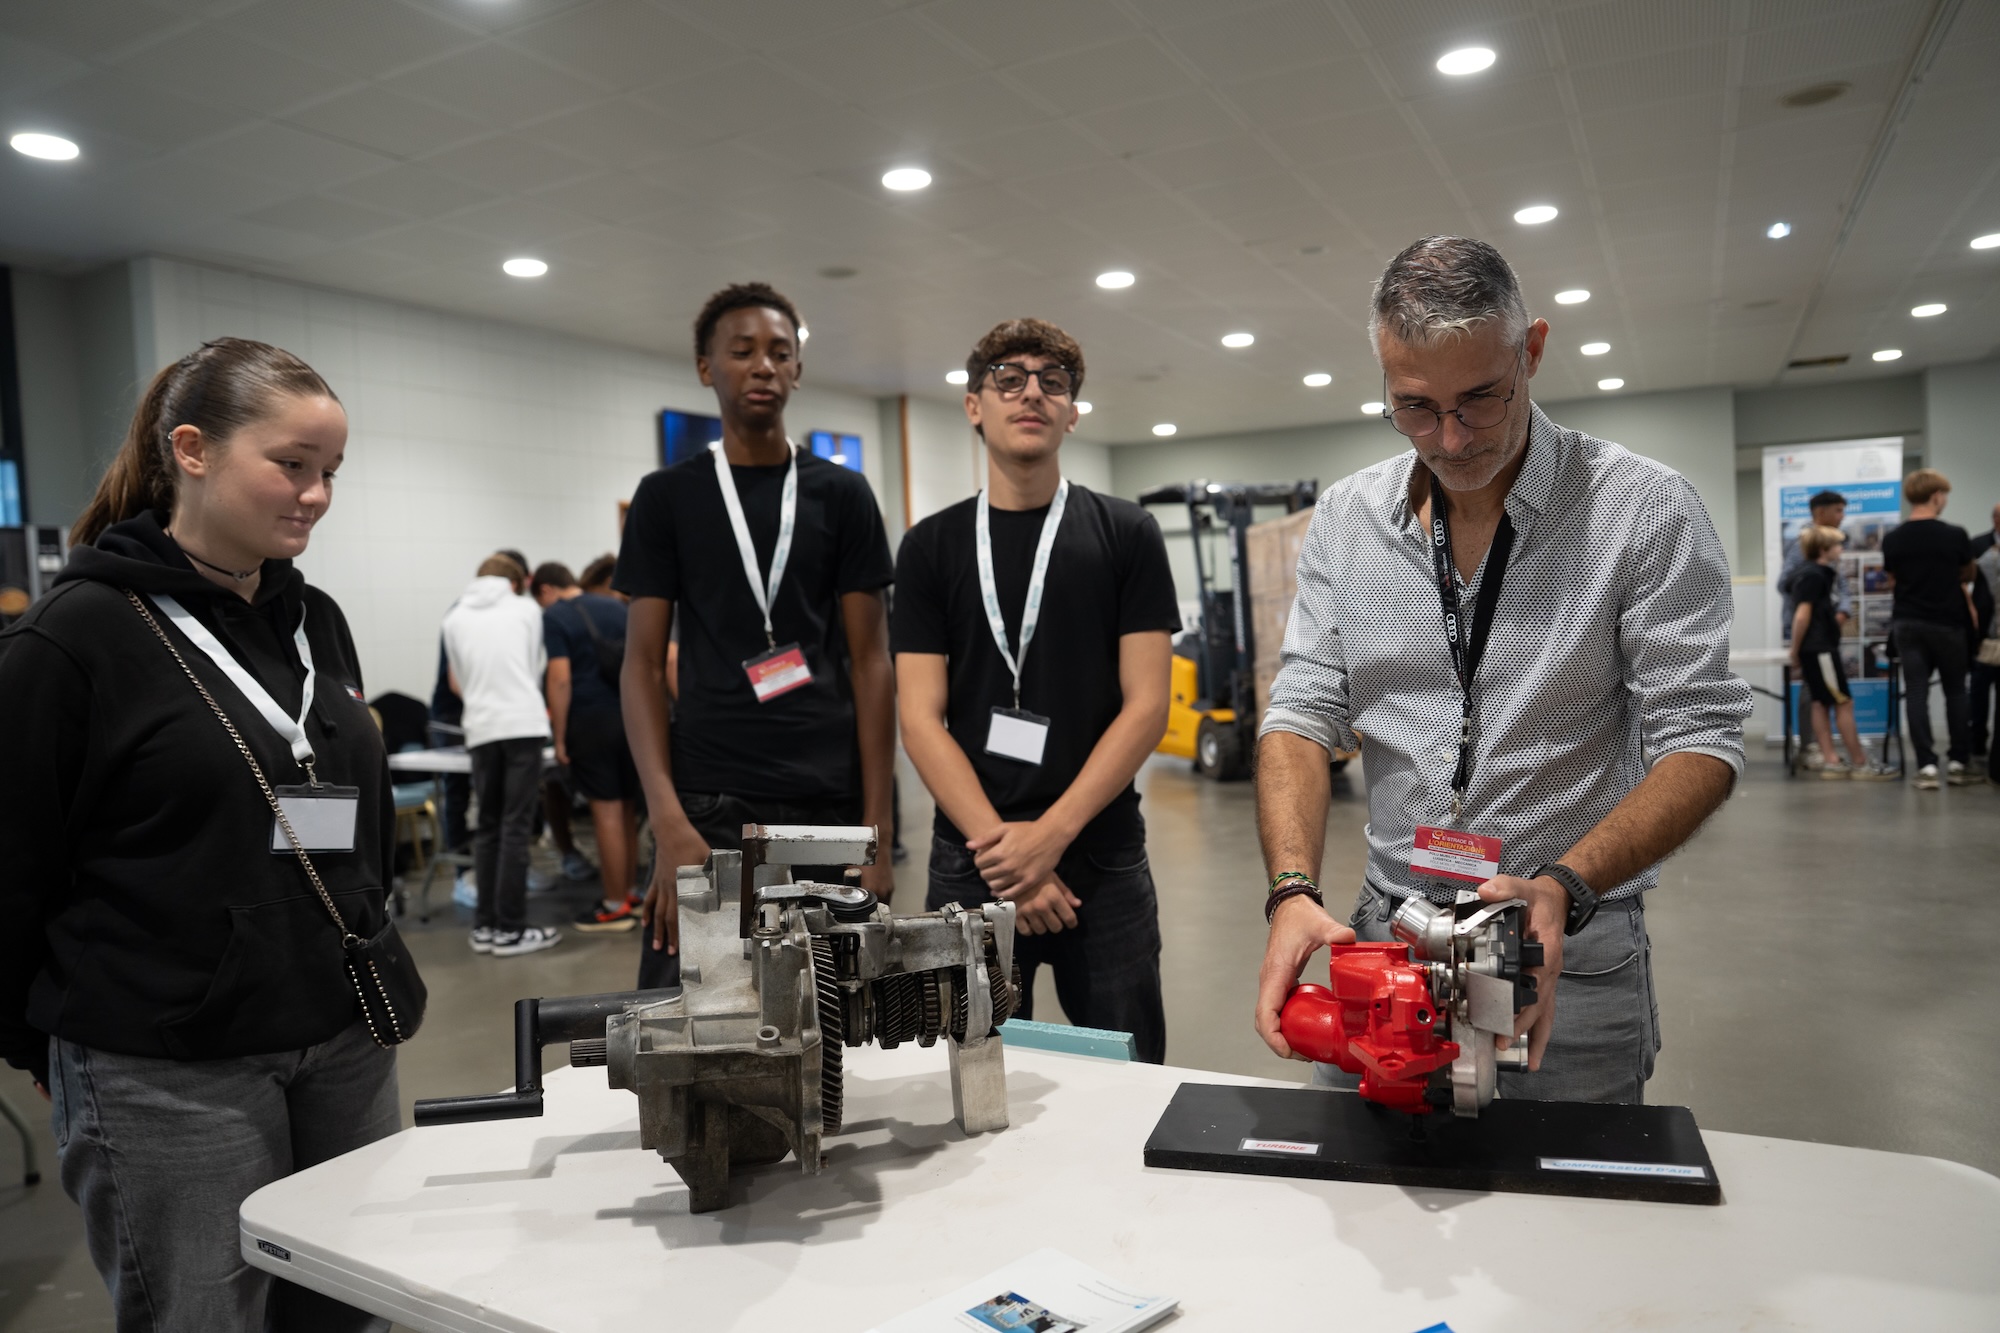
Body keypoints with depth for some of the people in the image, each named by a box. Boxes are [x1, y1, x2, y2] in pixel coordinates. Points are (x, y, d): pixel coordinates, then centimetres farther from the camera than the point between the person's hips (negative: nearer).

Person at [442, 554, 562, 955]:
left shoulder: (454, 618, 13)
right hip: (523, 723, -3)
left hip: (481, 729, 3)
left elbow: (457, 682, 20)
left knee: (488, 827, 11)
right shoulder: (526, 610, 8)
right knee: (516, 828, -2)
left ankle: (484, 926, 13)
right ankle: (510, 930, -1)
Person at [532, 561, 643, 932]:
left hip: (590, 723, -6)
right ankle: (627, 893, 23)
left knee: (607, 812, -2)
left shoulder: (554, 618, -6)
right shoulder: (617, 608, 12)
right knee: (627, 810, 13)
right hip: (630, 718, 6)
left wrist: (559, 738, -9)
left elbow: (561, 680, -13)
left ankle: (616, 907, 5)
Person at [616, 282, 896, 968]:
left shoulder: (842, 494, 7)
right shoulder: (666, 496, 6)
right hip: (708, 805, 0)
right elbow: (643, 663, 2)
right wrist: (669, 824, -12)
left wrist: (877, 828, -4)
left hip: (829, 806, 1)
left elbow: (870, 662, 4)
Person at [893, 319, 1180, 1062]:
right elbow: (921, 719, -2)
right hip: (972, 861, 1)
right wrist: (1004, 850, -12)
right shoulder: (931, 546, 5)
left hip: (1102, 859, 0)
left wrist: (1048, 836, -13)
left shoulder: (1125, 535, 3)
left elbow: (1145, 706, -3)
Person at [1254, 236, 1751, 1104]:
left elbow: (1700, 741, -12)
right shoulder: (1345, 519, 1)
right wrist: (1293, 892, -18)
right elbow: (1303, 714, -2)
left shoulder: (1647, 510, -10)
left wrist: (1564, 888, -27)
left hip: (1574, 964, -3)